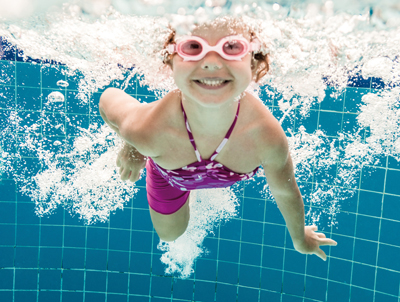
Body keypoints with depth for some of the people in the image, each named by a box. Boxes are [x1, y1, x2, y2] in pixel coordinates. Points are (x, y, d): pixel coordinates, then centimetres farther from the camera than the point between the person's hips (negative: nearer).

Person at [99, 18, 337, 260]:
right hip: (169, 175, -1)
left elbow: (286, 192, -20)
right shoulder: (147, 130, -48)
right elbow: (108, 98, -23)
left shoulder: (267, 136, -44)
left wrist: (300, 239, 0)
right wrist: (130, 149, -8)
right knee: (169, 234, 31)